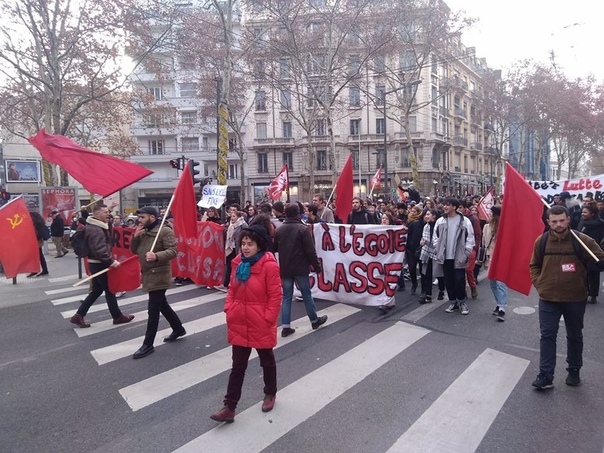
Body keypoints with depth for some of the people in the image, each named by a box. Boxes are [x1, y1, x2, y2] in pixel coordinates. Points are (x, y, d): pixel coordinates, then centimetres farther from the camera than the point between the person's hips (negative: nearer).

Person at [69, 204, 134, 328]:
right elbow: (99, 250, -31)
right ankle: (117, 317, 13)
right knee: (109, 290, 1)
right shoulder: (95, 230, -21)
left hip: (97, 263, 10)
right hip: (98, 264, -10)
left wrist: (110, 258, 17)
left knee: (96, 291, 16)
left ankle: (78, 316, 19)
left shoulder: (98, 227, 13)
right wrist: (111, 261, -29)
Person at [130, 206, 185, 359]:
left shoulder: (165, 231, -15)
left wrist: (157, 256, -38)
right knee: (162, 305, 19)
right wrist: (135, 236, -4)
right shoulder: (144, 232, 12)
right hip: (149, 275, 9)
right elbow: (134, 250, 12)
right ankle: (179, 329, 35)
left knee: (153, 309, -4)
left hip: (159, 276, -9)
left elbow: (173, 251, -22)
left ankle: (148, 345, 5)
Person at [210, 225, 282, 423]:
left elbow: (275, 295, -15)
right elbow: (232, 289, 10)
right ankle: (229, 408, 22)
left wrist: (268, 319, -17)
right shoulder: (238, 263, 0)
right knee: (238, 366, 13)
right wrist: (229, 309, 1)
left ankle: (270, 394, 42)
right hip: (239, 323, 5)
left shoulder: (269, 265, -19)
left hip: (261, 325, -5)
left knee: (267, 360, 19)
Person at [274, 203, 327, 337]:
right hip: (300, 268, -4)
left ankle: (285, 326, 6)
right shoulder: (302, 229, -12)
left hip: (285, 269, 4)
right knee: (307, 295, 10)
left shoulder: (279, 230, 3)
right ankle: (314, 320, 26)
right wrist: (317, 266, -5)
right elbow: (310, 251, -14)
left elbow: (274, 249, 10)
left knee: (286, 297, 8)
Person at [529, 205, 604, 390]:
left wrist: (583, 270, -19)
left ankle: (574, 371, 36)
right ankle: (545, 375, 8)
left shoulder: (583, 240, -10)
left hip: (575, 298, 0)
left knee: (575, 336, 17)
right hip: (548, 298, 1)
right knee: (547, 336, 2)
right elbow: (534, 265, 11)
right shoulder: (541, 241, -3)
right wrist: (538, 284, 0)